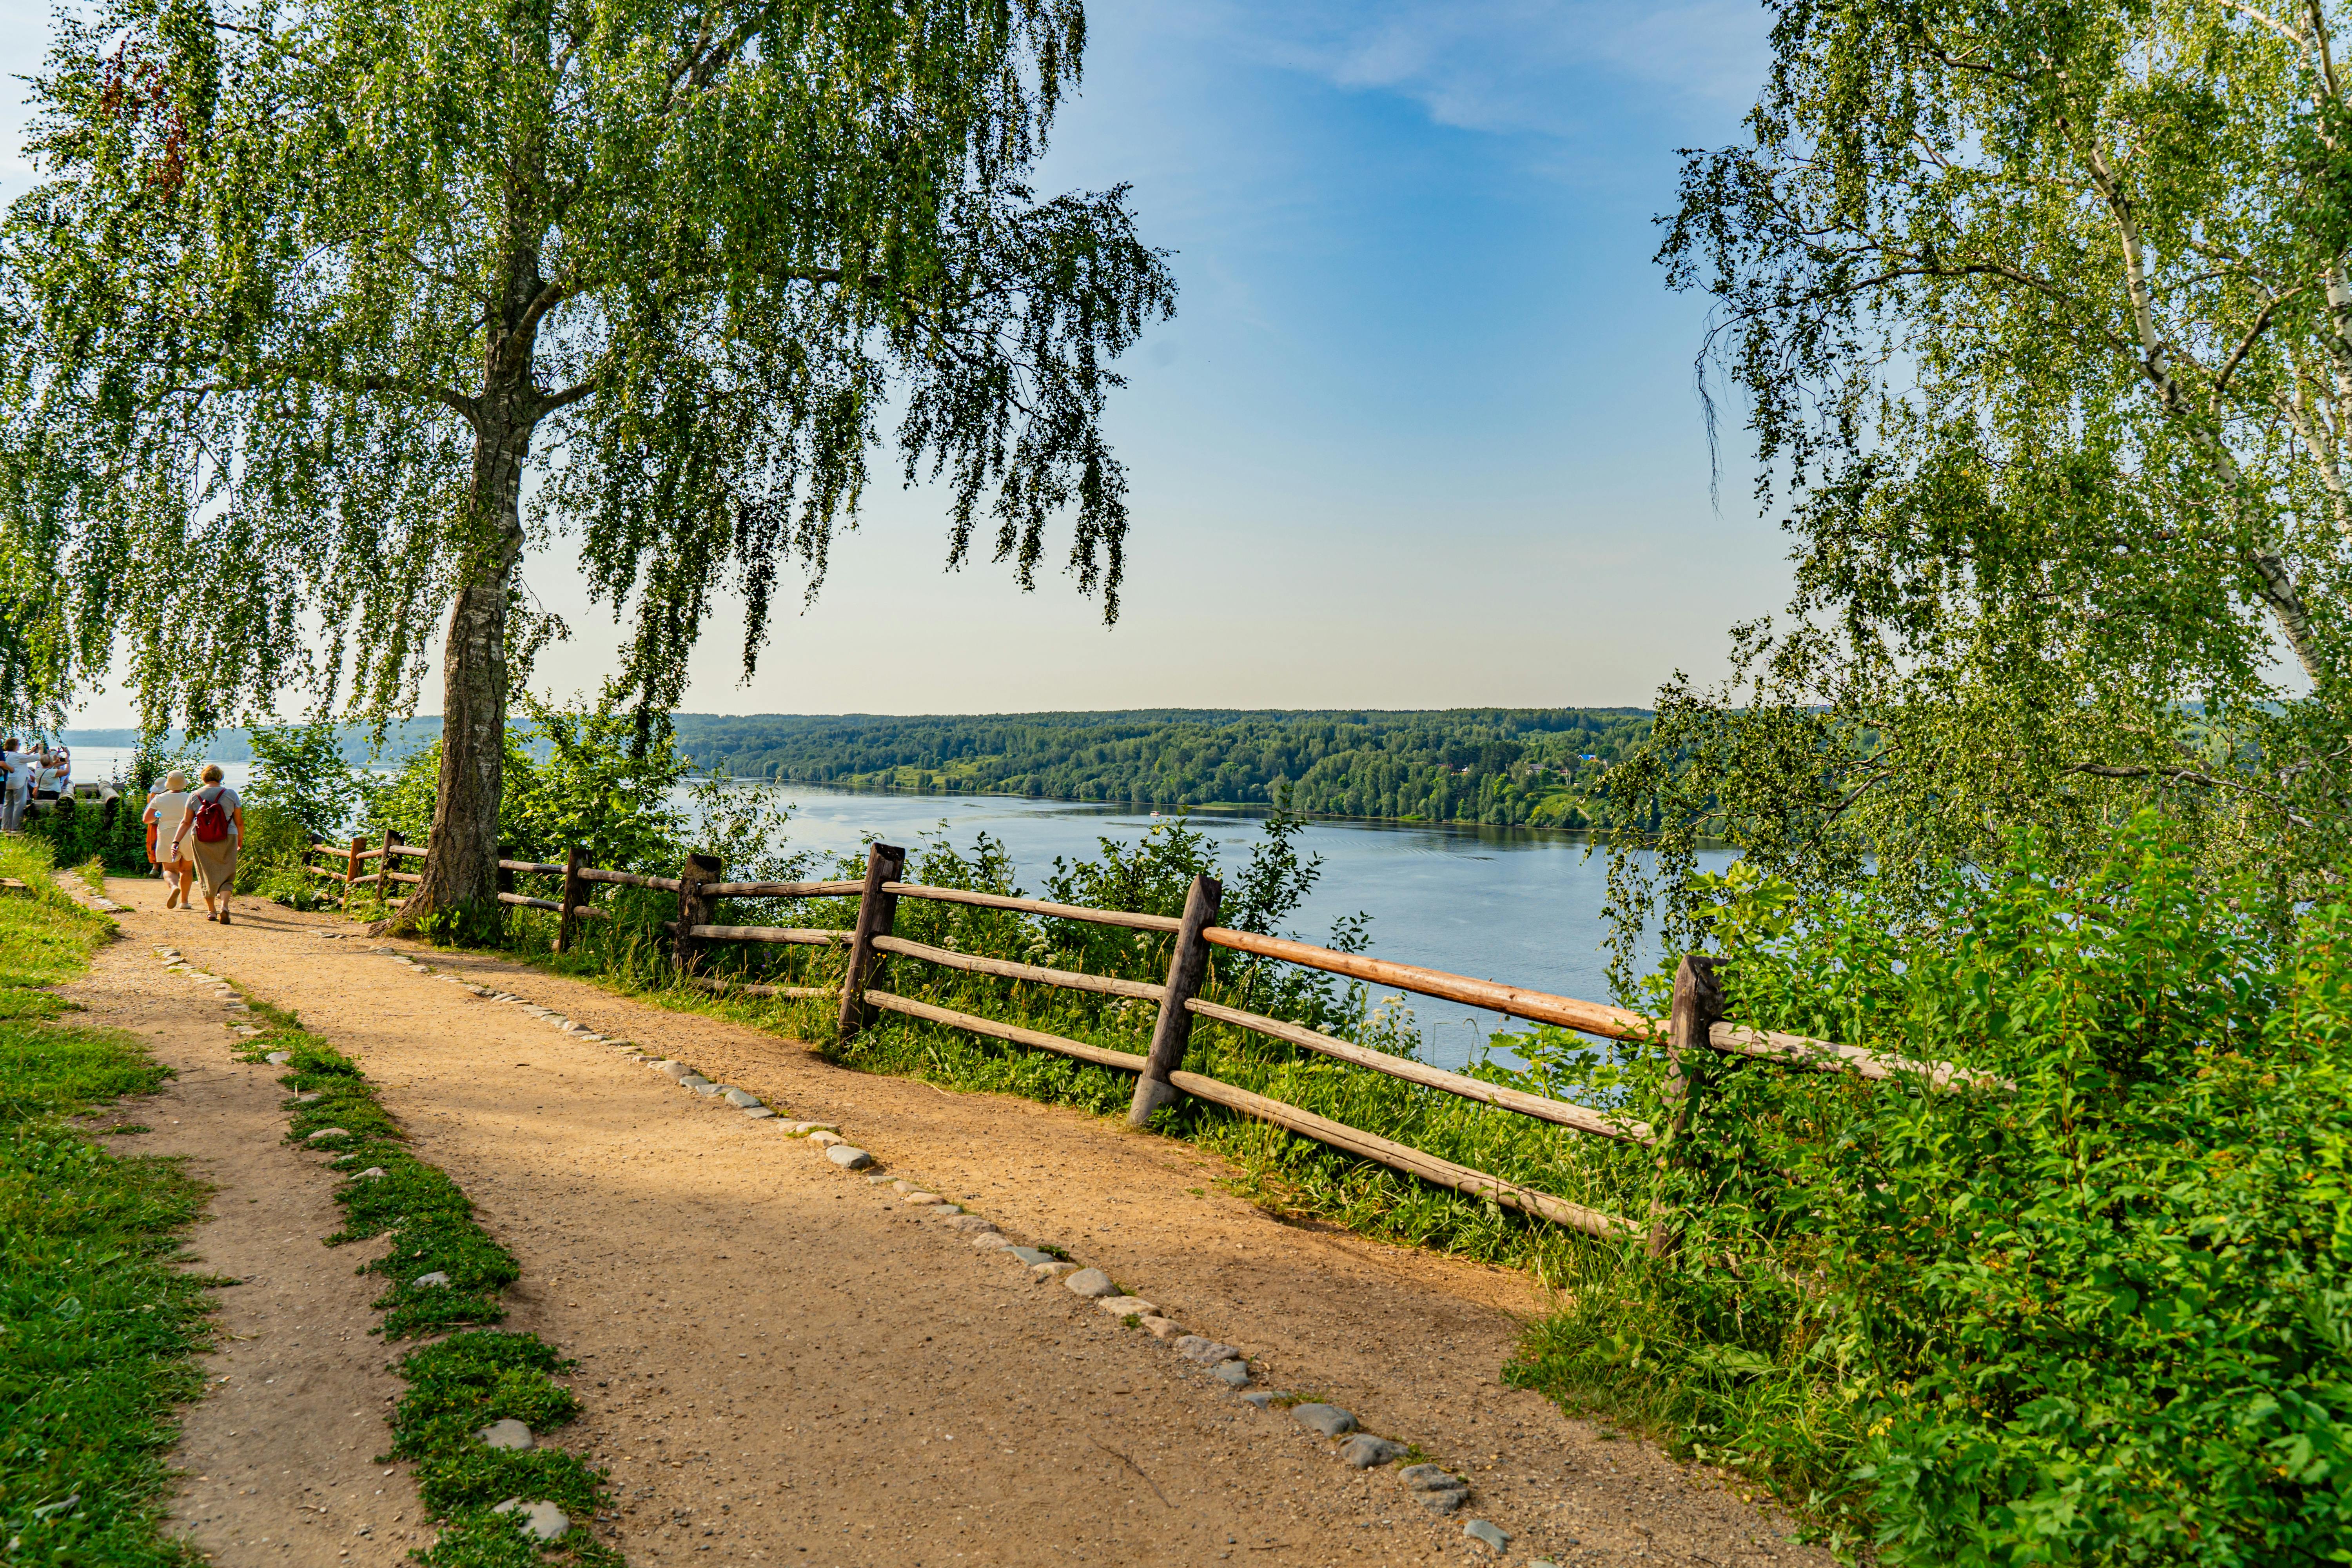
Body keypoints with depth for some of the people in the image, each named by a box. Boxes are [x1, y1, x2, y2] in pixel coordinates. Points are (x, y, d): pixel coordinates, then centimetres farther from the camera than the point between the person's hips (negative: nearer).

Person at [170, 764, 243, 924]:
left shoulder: (195, 796, 3)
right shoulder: (231, 794, -2)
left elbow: (186, 822, 0)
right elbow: (239, 821, 2)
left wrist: (176, 841, 3)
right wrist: (241, 838, 17)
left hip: (200, 839, 2)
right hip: (227, 839, -2)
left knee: (207, 874, 13)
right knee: (226, 874, 3)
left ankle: (211, 910, 19)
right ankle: (224, 905, -18)